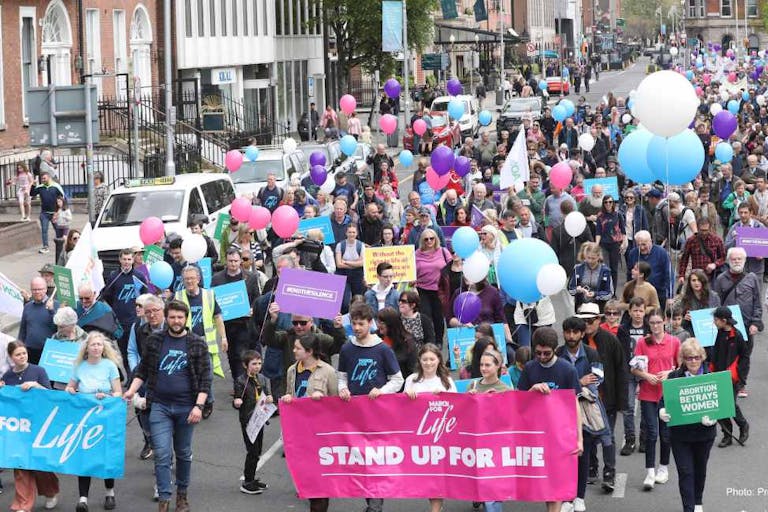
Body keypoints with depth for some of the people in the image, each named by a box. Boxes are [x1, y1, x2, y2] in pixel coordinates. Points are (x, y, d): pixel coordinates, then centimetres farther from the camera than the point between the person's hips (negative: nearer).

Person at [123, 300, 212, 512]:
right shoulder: (154, 340, 4)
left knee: (183, 453, 12)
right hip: (160, 406, 1)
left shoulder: (198, 344, -2)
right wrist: (132, 390, -4)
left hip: (186, 407, 0)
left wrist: (198, 406, -12)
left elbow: (205, 378, -3)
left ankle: (182, 494, 28)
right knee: (162, 454, -6)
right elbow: (143, 369, 12)